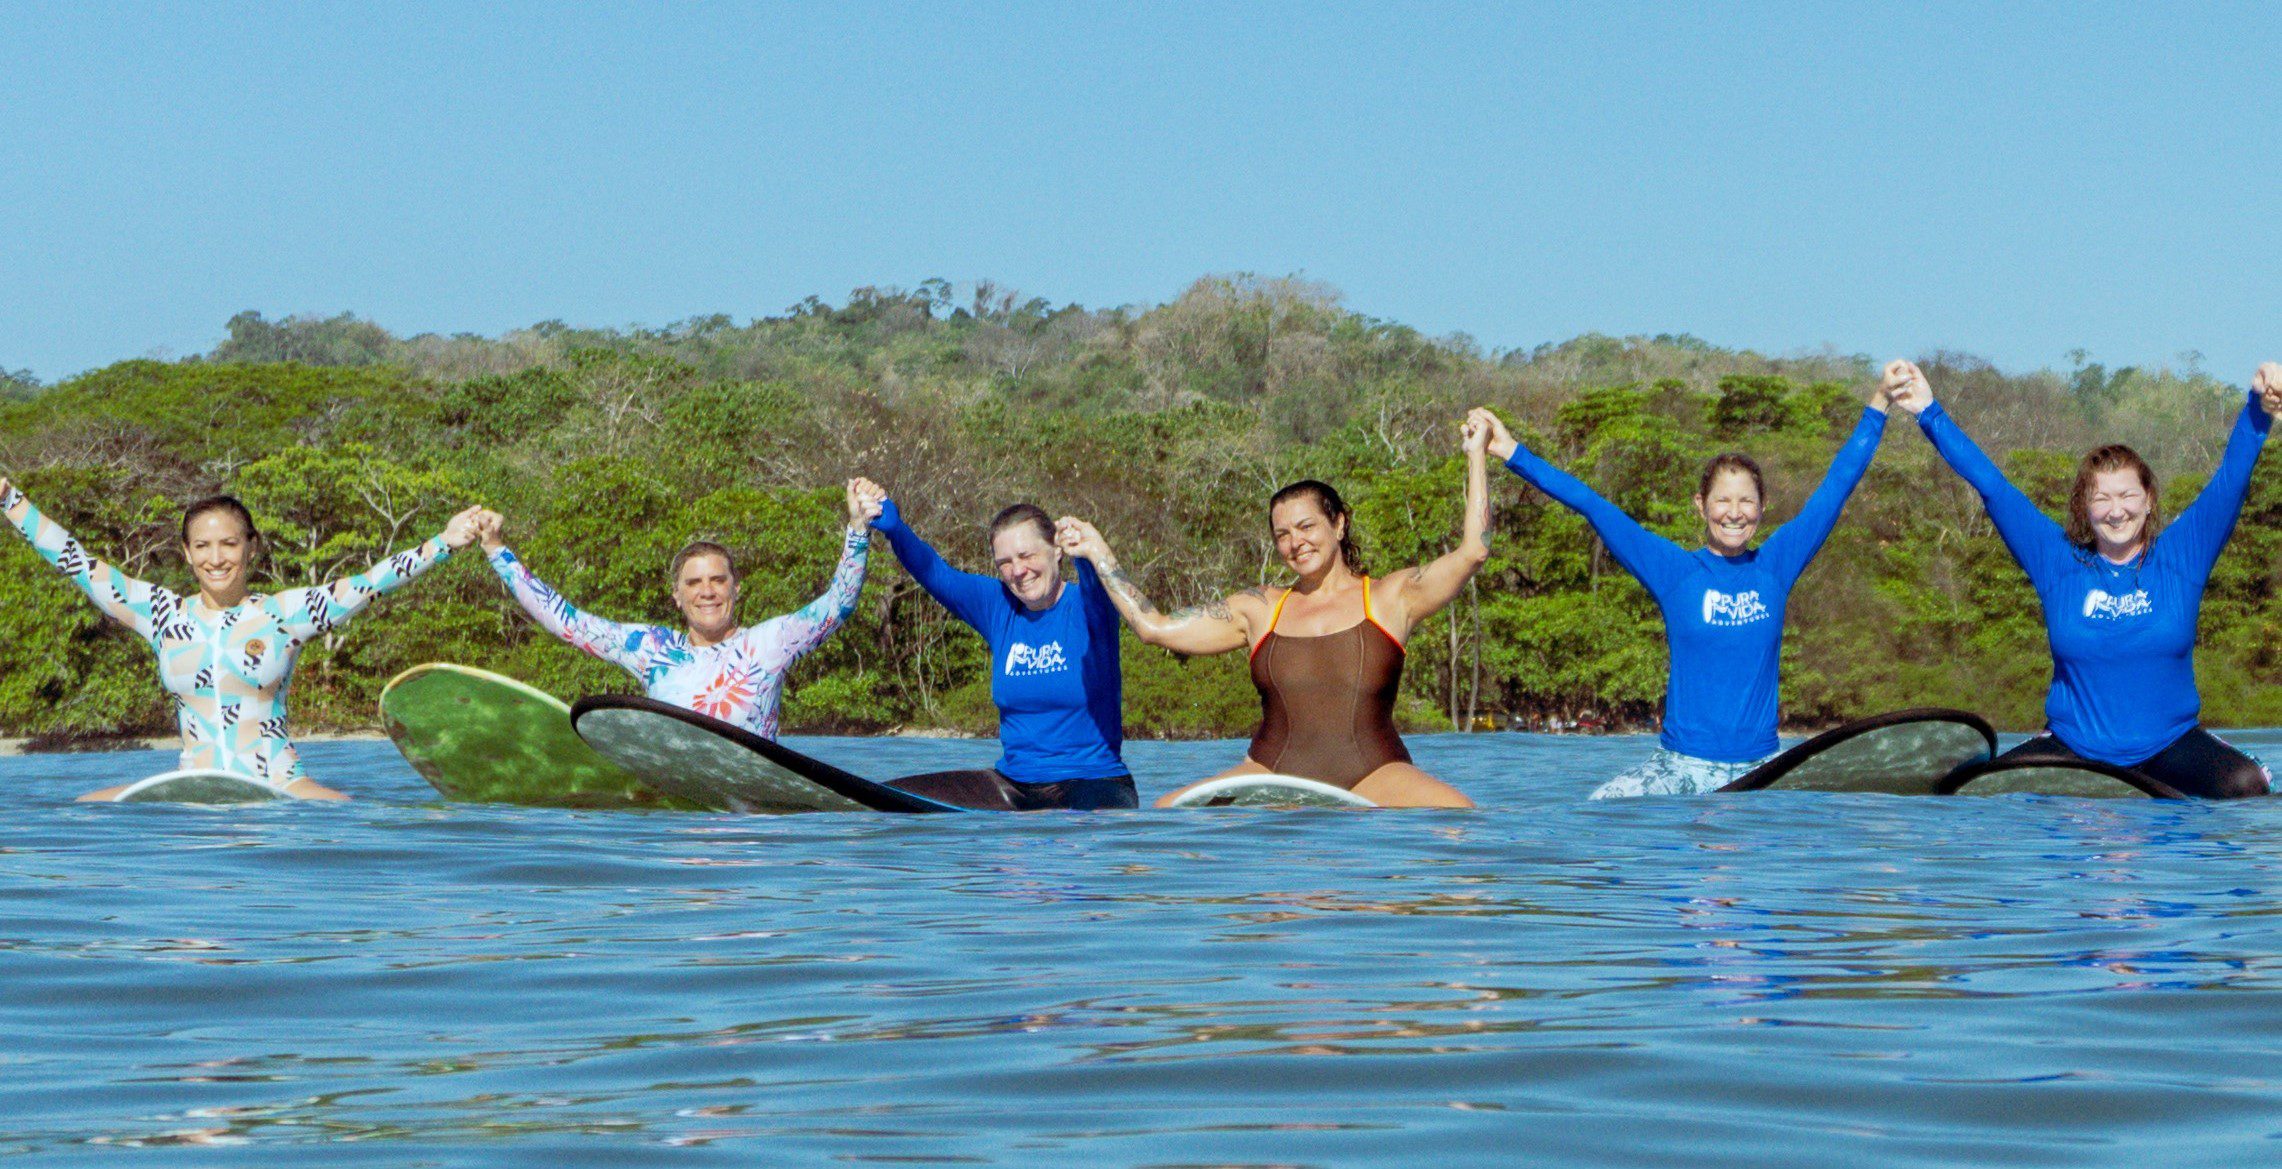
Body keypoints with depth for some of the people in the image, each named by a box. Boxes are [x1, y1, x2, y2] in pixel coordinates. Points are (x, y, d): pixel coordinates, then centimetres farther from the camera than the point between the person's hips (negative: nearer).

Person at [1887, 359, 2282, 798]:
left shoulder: (2180, 556, 1)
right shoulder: (2058, 560, 2)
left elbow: (2230, 480, -5)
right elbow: (1991, 486, 0)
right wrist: (1929, 413, -4)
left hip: (2169, 744, -1)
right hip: (2074, 745, 1)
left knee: (2246, 786, -29)